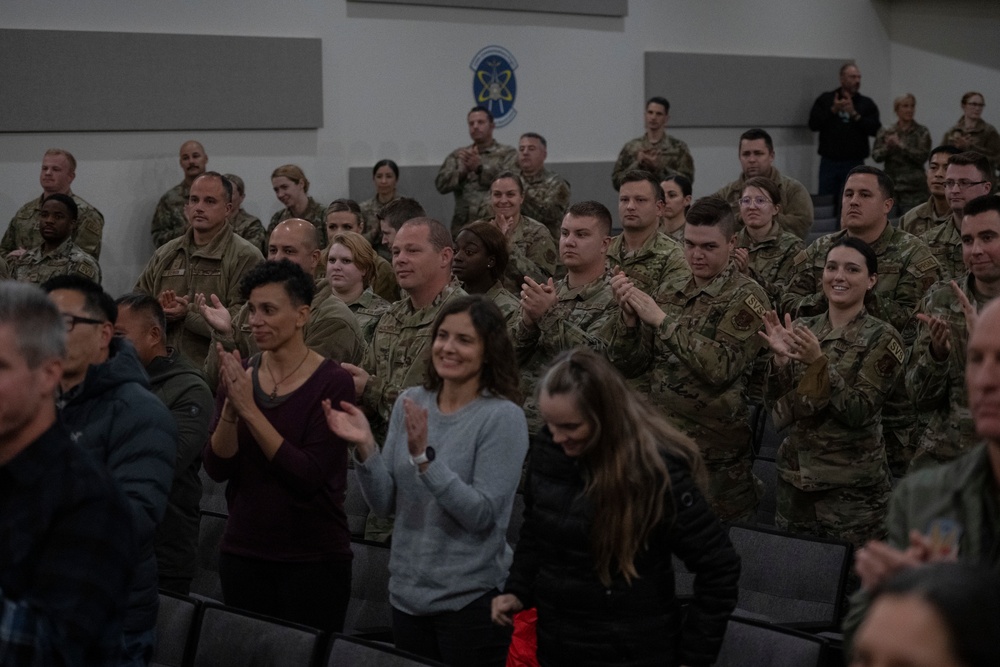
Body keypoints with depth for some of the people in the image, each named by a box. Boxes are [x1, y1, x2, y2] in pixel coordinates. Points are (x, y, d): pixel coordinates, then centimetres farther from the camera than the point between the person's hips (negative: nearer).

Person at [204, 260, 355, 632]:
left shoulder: (332, 382, -10)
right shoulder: (240, 375, 4)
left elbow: (308, 475, -19)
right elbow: (216, 469, -2)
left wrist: (250, 409, -21)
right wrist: (230, 408, -18)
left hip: (314, 559, -4)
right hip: (243, 552, 4)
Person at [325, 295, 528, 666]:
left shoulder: (503, 416, -12)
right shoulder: (410, 402, 3)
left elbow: (482, 515, -19)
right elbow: (385, 504, 2)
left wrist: (424, 456, -26)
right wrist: (365, 447, -14)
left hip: (470, 600, -5)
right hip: (407, 593, 5)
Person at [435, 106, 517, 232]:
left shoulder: (507, 153, 9)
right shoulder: (457, 155, 18)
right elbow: (440, 184, 6)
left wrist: (480, 168, -14)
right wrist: (463, 171, -10)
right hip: (463, 223, 3)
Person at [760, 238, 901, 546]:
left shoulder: (882, 338, -8)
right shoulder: (802, 329, 5)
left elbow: (860, 412, -17)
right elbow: (776, 406, 1)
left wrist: (818, 362, -26)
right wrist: (780, 359, -16)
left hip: (853, 486, -5)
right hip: (795, 475, 5)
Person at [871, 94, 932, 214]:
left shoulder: (922, 132, 4)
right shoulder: (885, 132, 11)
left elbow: (922, 156, -8)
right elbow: (875, 156, 6)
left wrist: (901, 145, -13)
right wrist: (887, 147, -14)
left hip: (914, 188, -2)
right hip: (891, 185, 2)